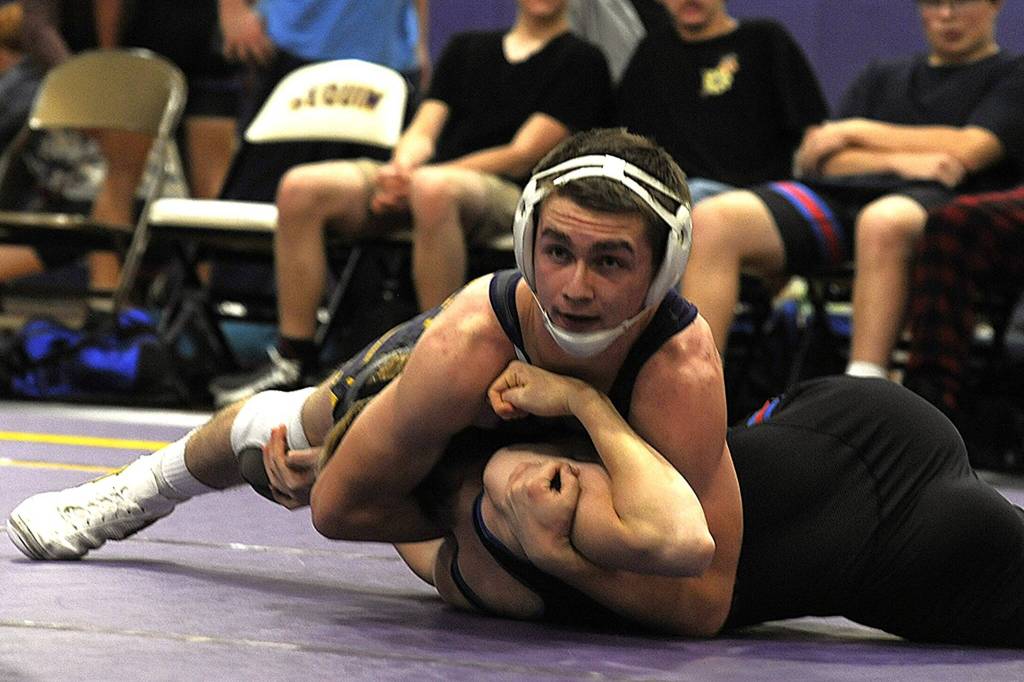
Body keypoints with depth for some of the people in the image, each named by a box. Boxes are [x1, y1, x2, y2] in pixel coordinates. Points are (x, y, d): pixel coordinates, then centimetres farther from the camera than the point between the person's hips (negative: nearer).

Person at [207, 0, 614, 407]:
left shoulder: (580, 61, 8)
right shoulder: (466, 48, 27)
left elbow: (523, 155, -2)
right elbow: (422, 132, 18)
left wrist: (416, 178, -9)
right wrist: (402, 169, -7)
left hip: (504, 191, -6)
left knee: (431, 187, -40)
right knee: (301, 187, -18)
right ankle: (293, 358, -16)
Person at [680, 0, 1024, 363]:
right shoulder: (882, 77, 32)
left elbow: (969, 150, 0)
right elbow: (830, 161, 19)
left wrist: (855, 132, 10)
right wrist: (899, 162, -4)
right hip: (843, 193, 5)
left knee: (883, 222, -43)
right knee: (712, 219, -22)